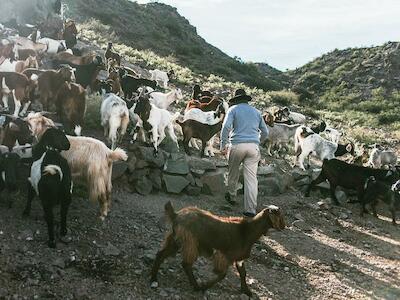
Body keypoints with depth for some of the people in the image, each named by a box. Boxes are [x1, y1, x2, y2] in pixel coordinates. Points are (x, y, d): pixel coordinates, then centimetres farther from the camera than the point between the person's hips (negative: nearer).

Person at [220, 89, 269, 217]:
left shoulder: (233, 109, 6)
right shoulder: (256, 112, 19)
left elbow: (226, 126, -9)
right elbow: (265, 132, 22)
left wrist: (223, 145, -6)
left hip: (237, 145, -2)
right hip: (253, 147, 3)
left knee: (233, 173, 20)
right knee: (251, 178, -1)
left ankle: (231, 196, 36)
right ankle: (251, 209, -5)